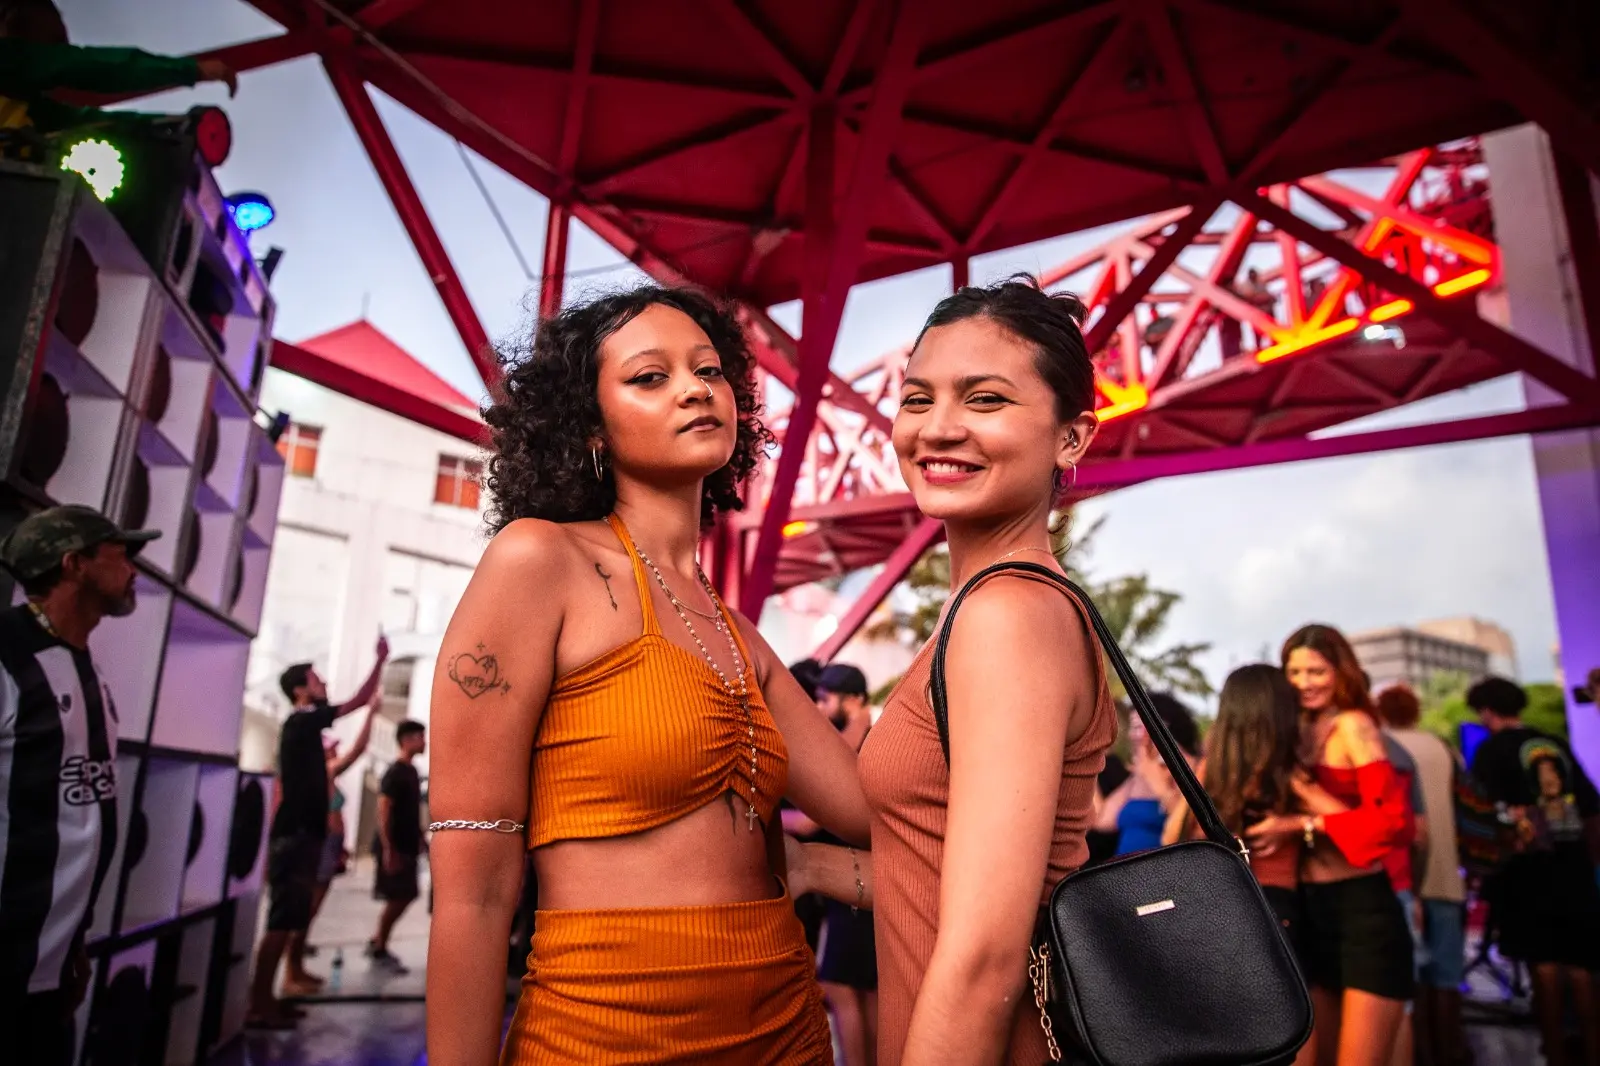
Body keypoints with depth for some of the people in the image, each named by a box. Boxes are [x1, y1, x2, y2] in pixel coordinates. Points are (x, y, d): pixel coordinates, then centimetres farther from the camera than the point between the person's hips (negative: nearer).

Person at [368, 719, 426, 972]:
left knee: (407, 895, 12)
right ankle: (379, 951, 12)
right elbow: (383, 811, -20)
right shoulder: (395, 773, -15)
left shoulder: (412, 771, 12)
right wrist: (388, 849, -23)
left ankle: (377, 942, 24)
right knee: (397, 898, -2)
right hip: (394, 847, -9)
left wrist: (419, 841, 17)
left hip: (407, 846, 9)